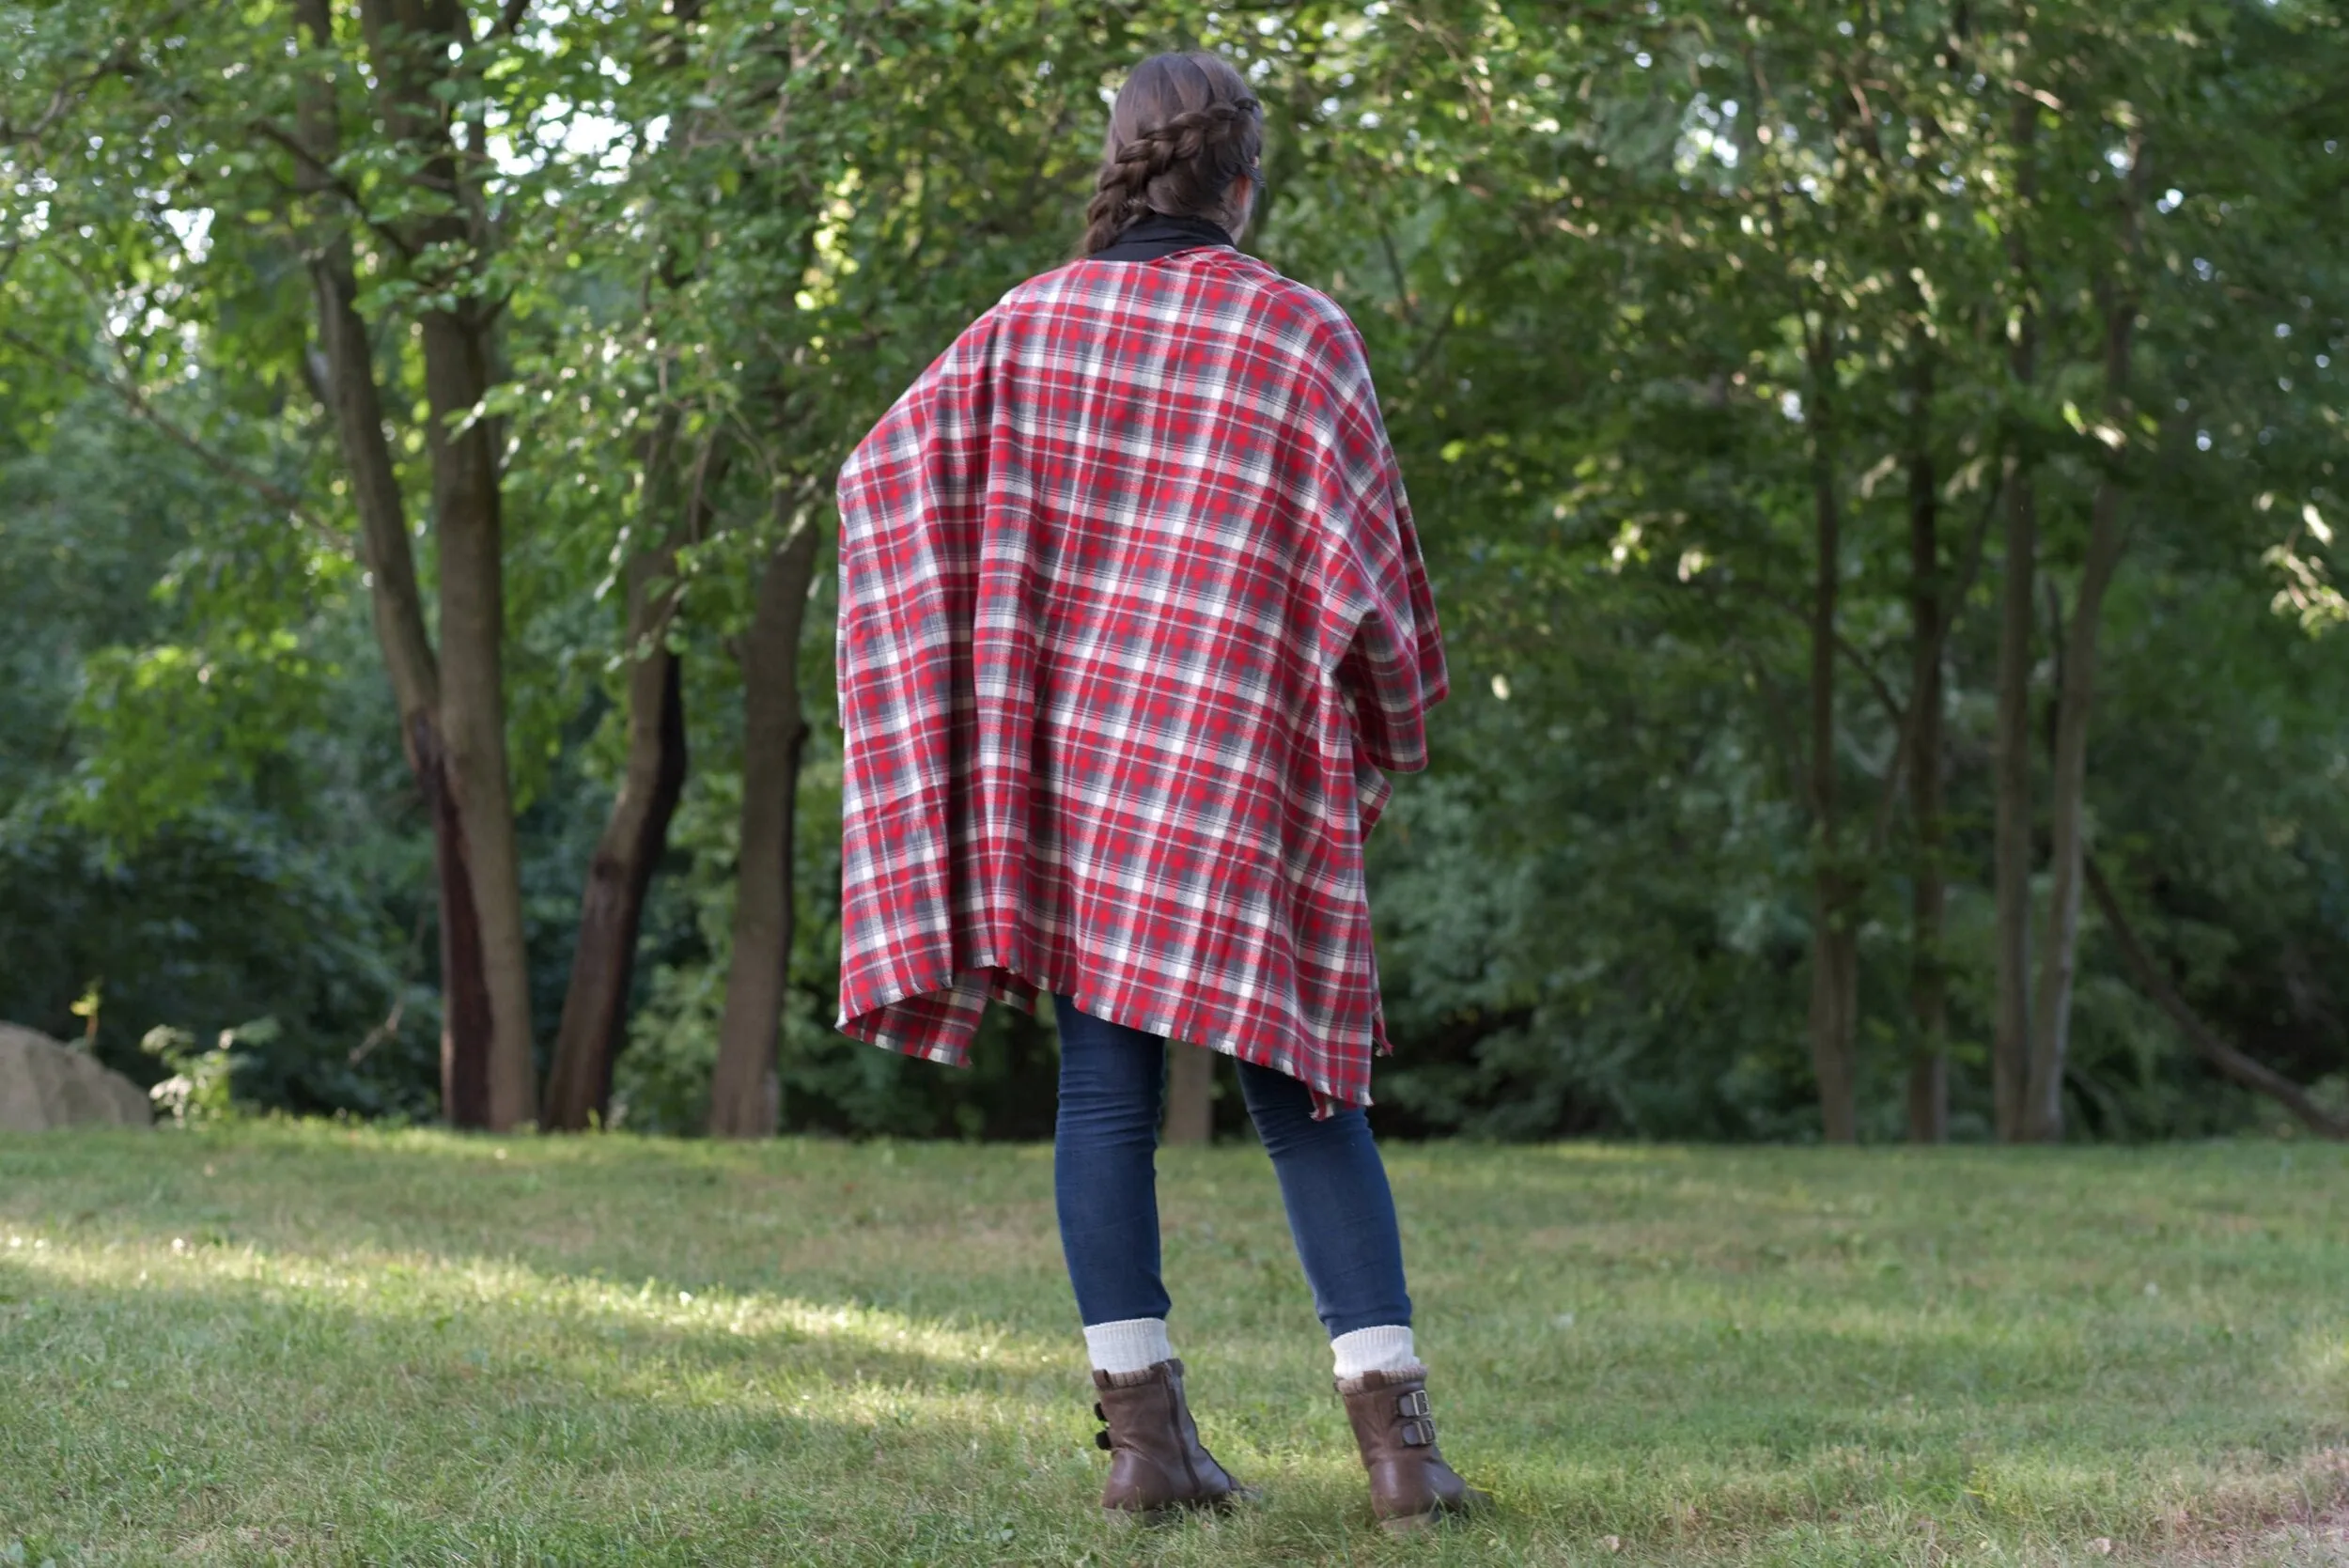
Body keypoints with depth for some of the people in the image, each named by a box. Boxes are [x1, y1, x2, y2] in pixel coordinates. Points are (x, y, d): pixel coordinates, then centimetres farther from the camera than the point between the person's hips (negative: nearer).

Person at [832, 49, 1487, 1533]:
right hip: (1243, 772, -2)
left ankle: (1147, 1432, -1)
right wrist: (1389, 731, 13)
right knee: (1309, 1099, 3)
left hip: (1069, 748, 3)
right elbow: (1367, 564, -4)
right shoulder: (1305, 335, -5)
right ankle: (1398, 1434, -4)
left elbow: (885, 475, -1)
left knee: (1105, 1088, 4)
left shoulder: (1031, 322, 4)